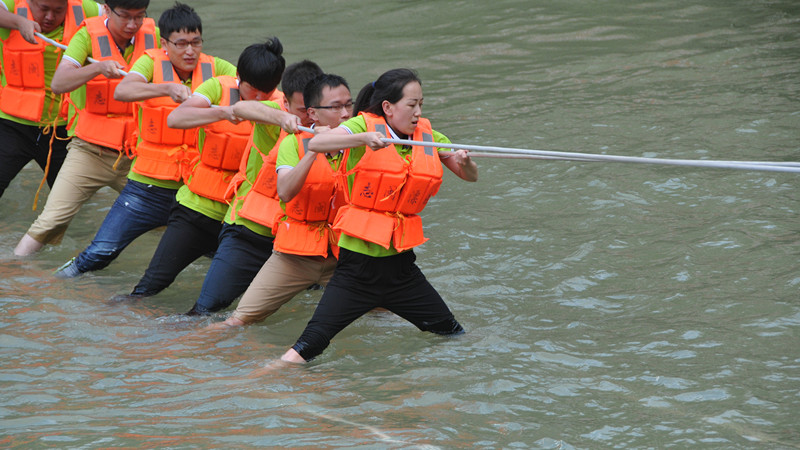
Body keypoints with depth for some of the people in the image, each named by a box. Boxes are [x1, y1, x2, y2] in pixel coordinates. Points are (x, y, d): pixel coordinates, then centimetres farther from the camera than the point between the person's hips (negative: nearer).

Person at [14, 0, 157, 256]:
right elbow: (58, 83, -22)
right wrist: (98, 67, -38)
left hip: (136, 155, 3)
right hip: (91, 151, -3)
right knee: (52, 221, -11)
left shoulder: (153, 36, -2)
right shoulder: (89, 36, -10)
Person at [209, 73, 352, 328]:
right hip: (296, 250, -2)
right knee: (241, 320, -5)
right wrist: (314, 149, -27)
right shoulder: (294, 143, -2)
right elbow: (285, 192, -20)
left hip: (343, 250, 2)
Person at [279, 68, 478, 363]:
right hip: (358, 264, -5)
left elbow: (471, 176, 13)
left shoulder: (427, 137, 8)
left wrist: (464, 162, -10)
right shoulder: (365, 126, -7)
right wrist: (364, 138, -37)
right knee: (308, 347, -13)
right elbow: (315, 144, -24)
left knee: (453, 335, 12)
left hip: (400, 263, 5)